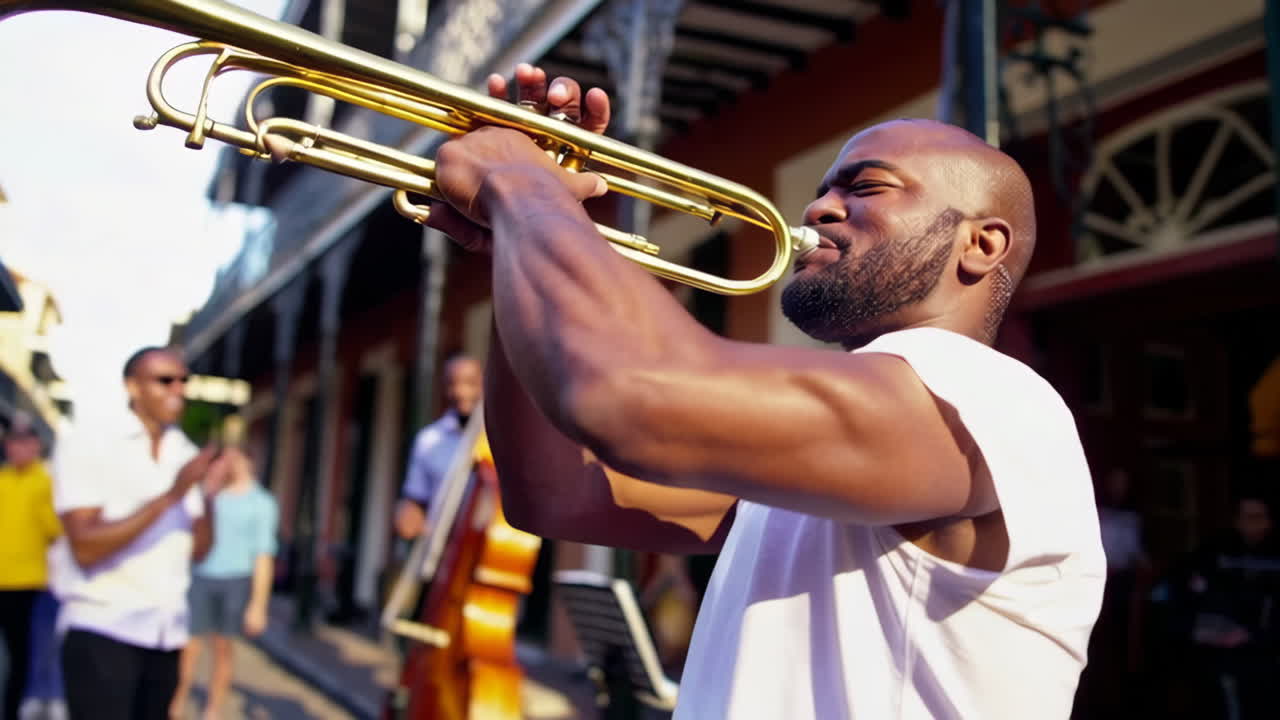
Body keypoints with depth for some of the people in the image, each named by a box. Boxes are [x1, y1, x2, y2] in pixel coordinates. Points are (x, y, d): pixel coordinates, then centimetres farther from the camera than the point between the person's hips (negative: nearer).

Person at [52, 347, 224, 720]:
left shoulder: (188, 457, 8)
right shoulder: (86, 445, -6)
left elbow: (199, 550, 7)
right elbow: (85, 548, -15)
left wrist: (208, 495, -11)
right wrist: (170, 496, -22)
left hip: (166, 634, 5)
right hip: (103, 630, -5)